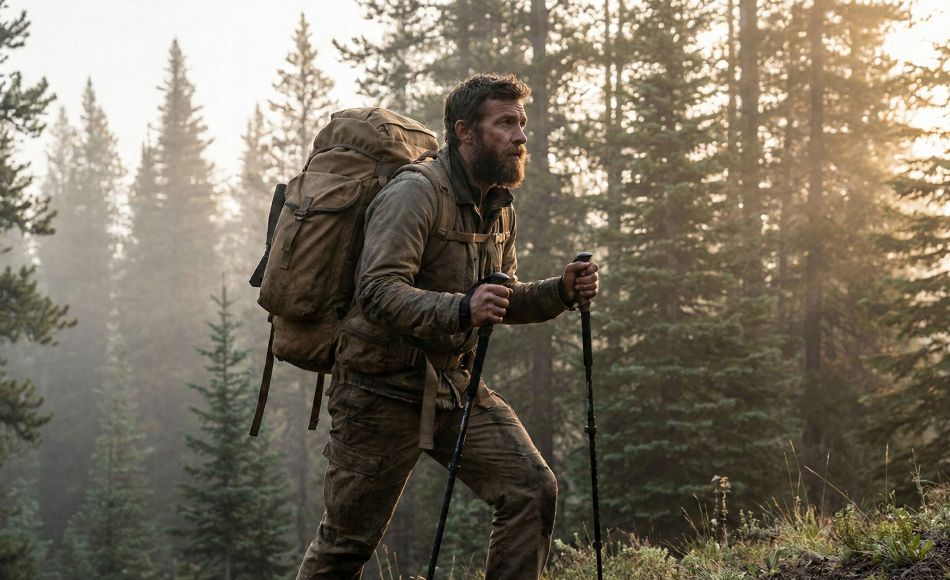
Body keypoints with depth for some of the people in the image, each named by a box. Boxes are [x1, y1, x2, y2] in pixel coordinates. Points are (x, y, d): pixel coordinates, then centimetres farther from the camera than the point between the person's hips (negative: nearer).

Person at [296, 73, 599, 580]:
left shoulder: (500, 208, 10)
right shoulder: (416, 194, -17)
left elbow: (501, 301, 19)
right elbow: (378, 290, -28)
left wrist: (560, 292, 0)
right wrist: (459, 310, -42)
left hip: (453, 383, 7)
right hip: (383, 387, -7)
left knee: (532, 489, -9)